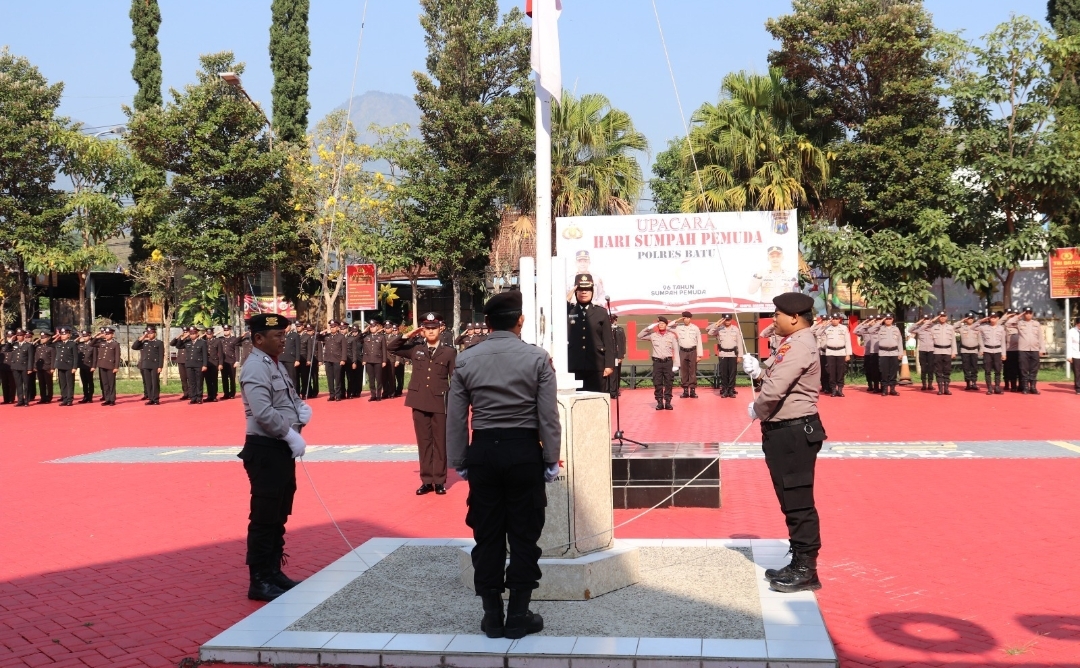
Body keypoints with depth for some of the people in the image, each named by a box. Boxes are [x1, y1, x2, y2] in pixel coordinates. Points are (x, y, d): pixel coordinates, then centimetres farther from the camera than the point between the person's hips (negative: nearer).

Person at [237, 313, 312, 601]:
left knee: (279, 516, 17)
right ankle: (259, 581, 6)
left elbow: (289, 397, 24)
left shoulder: (277, 365, 14)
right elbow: (263, 413, -26)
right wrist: (292, 435, -20)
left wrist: (302, 408, 2)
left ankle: (274, 572, 27)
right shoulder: (255, 368, -17)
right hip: (265, 450, -10)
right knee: (264, 518, -2)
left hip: (282, 448, 10)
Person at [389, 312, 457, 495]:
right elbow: (391, 348, 11)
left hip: (440, 403, -2)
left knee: (440, 442, 4)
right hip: (419, 402, 2)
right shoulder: (415, 348, 6)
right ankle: (426, 481, 14)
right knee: (424, 442, 8)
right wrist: (408, 335, -2)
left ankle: (439, 481, 12)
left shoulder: (449, 351, -1)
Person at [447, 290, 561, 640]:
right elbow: (548, 416, -6)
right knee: (523, 535, 7)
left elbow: (456, 418, 3)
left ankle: (492, 615, 18)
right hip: (524, 450, -2)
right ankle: (518, 616, 12)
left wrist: (459, 461, 11)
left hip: (482, 451, 2)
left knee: (487, 535, 10)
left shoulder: (465, 360, 2)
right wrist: (551, 460, 3)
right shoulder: (537, 358, -4)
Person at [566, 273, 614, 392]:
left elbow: (608, 341, 6)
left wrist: (609, 365, -3)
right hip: (573, 366, 0)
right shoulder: (567, 311, 10)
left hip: (596, 366, 0)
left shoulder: (601, 312, 9)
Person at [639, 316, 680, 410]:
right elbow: (640, 336, 8)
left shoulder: (671, 335, 4)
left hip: (668, 361, -1)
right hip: (657, 362, 1)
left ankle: (668, 402, 7)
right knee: (657, 383, 1)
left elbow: (676, 350, 3)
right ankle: (659, 402, 7)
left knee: (668, 383, 1)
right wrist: (649, 328, -1)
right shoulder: (653, 335, 7)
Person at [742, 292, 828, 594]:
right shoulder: (795, 342, 16)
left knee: (798, 502, -3)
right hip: (787, 431, 11)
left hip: (794, 433, -11)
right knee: (792, 501, 16)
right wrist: (758, 370, 6)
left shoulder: (799, 345, -19)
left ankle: (806, 570, 5)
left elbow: (775, 389, -26)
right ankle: (799, 563, 26)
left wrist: (757, 410, -9)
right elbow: (779, 378, 23)